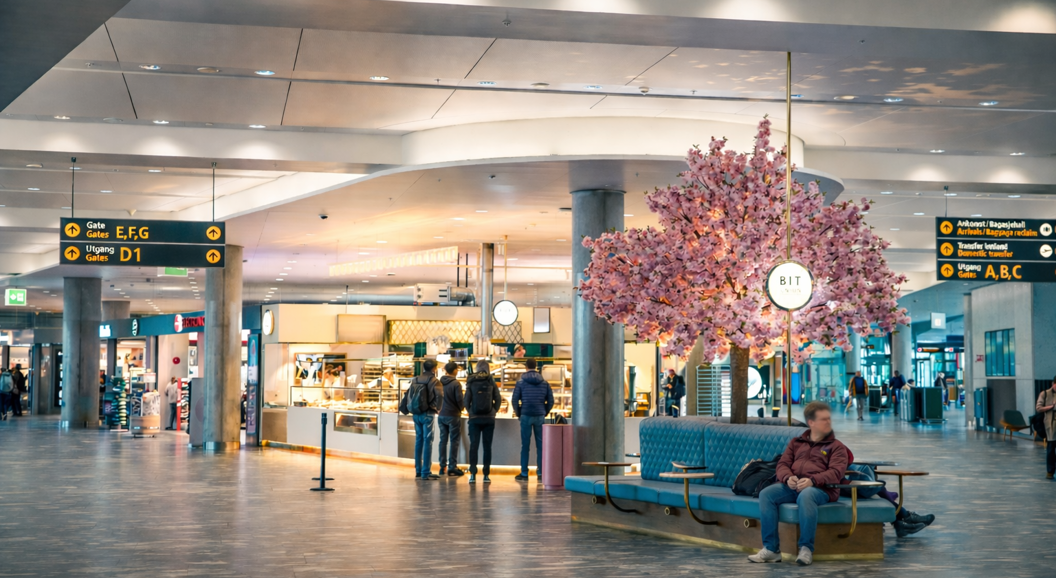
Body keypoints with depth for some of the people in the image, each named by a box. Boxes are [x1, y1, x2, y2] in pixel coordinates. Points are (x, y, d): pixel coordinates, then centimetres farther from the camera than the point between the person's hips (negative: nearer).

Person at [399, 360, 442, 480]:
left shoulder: (415, 380, 9)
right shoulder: (434, 381, -8)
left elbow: (406, 395, 7)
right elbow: (438, 395, -22)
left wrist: (404, 409, 12)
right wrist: (437, 408, -7)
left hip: (416, 414, 6)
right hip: (427, 415, -6)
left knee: (418, 441, 13)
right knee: (427, 442, -2)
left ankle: (418, 471, 17)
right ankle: (426, 472, -3)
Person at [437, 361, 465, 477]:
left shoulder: (440, 382, 1)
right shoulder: (456, 383, -14)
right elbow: (459, 399, -16)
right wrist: (460, 409, 4)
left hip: (441, 415, 5)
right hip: (453, 415, -5)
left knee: (443, 440, 11)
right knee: (454, 441, 2)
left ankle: (443, 467, 13)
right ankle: (452, 467, 0)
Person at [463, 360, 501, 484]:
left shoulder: (471, 381, 0)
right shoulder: (491, 381, 1)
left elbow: (466, 399, -4)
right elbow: (498, 399, -1)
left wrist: (469, 411, 9)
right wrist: (494, 411, 11)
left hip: (474, 418, 0)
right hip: (489, 419, 0)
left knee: (473, 446, 1)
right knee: (487, 446, 4)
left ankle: (473, 474, -5)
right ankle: (486, 475, 4)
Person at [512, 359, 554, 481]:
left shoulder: (520, 382, 0)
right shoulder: (544, 383, 6)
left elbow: (514, 400, -3)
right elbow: (550, 401, 4)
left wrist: (518, 414, 10)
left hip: (526, 416, -2)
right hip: (540, 416, 2)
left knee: (525, 445, 2)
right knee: (540, 445, 5)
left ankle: (524, 473, 2)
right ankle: (540, 473, 3)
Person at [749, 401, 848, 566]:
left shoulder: (837, 446, 13)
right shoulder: (796, 443, 24)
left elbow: (836, 472, -4)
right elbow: (783, 464, 14)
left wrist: (812, 480, -22)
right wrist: (788, 478, -11)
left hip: (820, 488, -4)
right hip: (792, 486, 4)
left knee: (805, 496, -40)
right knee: (766, 494, -25)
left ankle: (806, 549, -32)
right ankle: (771, 548, -23)